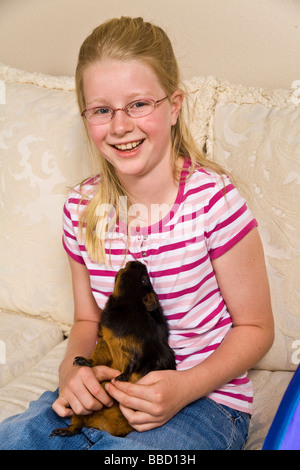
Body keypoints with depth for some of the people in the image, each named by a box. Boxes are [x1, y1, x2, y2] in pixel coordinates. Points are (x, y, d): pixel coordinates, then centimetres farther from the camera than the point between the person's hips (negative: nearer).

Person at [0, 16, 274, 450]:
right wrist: (73, 368, -11)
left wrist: (184, 387, -23)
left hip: (205, 399, -3)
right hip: (108, 389, 4)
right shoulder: (82, 208, -1)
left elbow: (255, 328, -8)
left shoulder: (212, 199, -17)